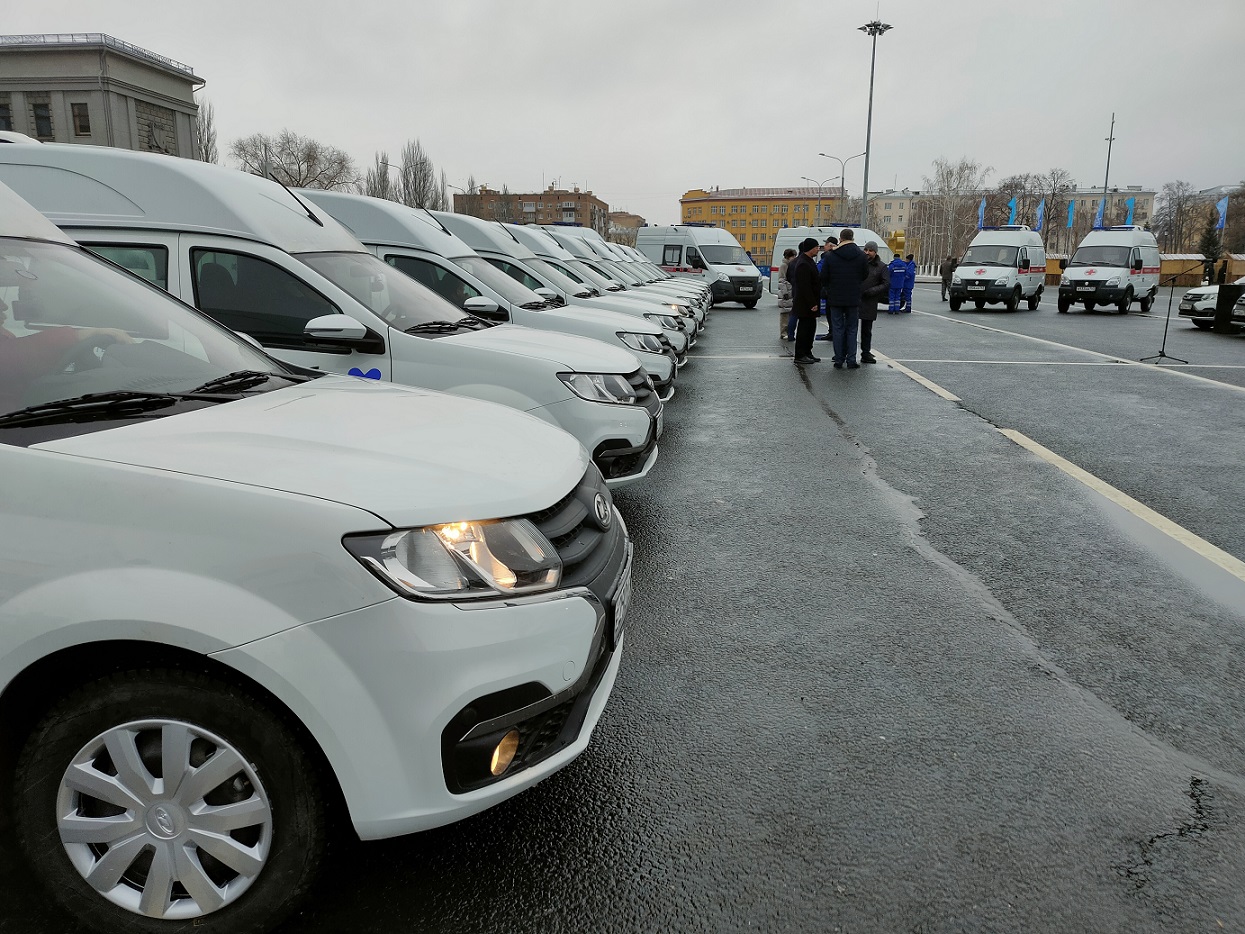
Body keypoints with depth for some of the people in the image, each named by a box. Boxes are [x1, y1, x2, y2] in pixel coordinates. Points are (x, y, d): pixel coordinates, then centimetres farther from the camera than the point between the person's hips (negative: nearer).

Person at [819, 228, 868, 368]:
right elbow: (865, 275, 6)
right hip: (854, 299, 1)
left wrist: (826, 289, 17)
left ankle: (839, 360, 6)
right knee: (852, 329, 7)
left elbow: (823, 278, -1)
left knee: (838, 329, 6)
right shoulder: (861, 255, -1)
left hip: (835, 298, -1)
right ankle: (851, 360, 4)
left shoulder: (830, 256, -5)